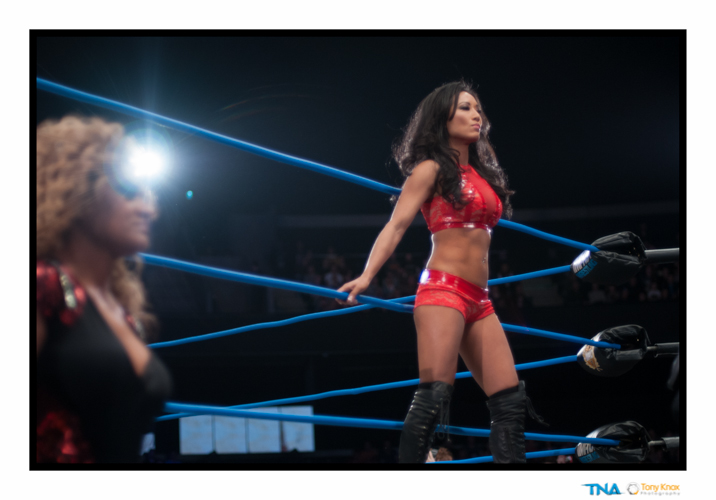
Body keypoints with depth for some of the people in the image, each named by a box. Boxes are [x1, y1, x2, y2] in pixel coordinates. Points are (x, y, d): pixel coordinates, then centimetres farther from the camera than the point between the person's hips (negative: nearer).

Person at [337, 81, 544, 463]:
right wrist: (366, 277, -19)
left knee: (510, 402, 0)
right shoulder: (432, 168, 1)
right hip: (443, 290, -7)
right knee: (434, 396, -19)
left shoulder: (481, 173, 21)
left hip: (478, 301, 8)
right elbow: (396, 225, -7)